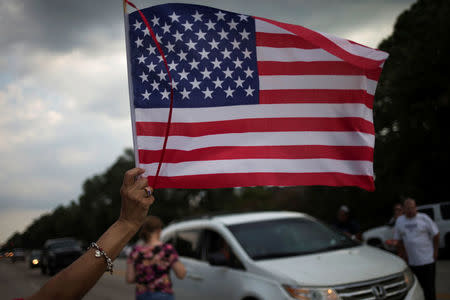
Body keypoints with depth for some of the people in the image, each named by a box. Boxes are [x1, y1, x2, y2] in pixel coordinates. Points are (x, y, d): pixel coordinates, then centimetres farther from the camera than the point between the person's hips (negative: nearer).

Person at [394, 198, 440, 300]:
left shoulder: (424, 218, -3)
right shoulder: (400, 221, 6)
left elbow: (435, 234, 2)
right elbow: (398, 240, 12)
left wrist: (435, 251, -1)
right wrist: (402, 253, 5)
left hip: (428, 260, -3)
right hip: (411, 261, 3)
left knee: (429, 286, 1)